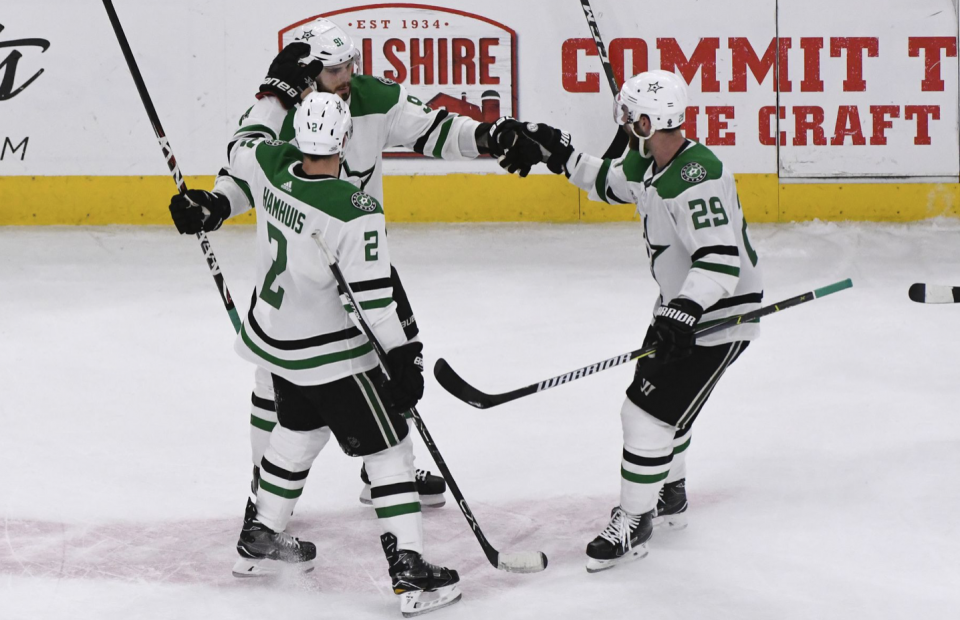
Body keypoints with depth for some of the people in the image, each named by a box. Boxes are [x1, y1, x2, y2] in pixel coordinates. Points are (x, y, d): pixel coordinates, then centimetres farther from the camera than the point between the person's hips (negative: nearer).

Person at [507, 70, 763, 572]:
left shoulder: (696, 180, -31)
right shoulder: (647, 163, 0)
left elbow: (720, 260, -38)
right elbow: (610, 183, 22)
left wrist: (684, 312, -45)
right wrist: (562, 157, 15)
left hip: (721, 314, -10)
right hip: (682, 307, 10)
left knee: (647, 413, -10)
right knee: (657, 396, 24)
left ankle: (633, 524, 4)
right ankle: (669, 496, 45)